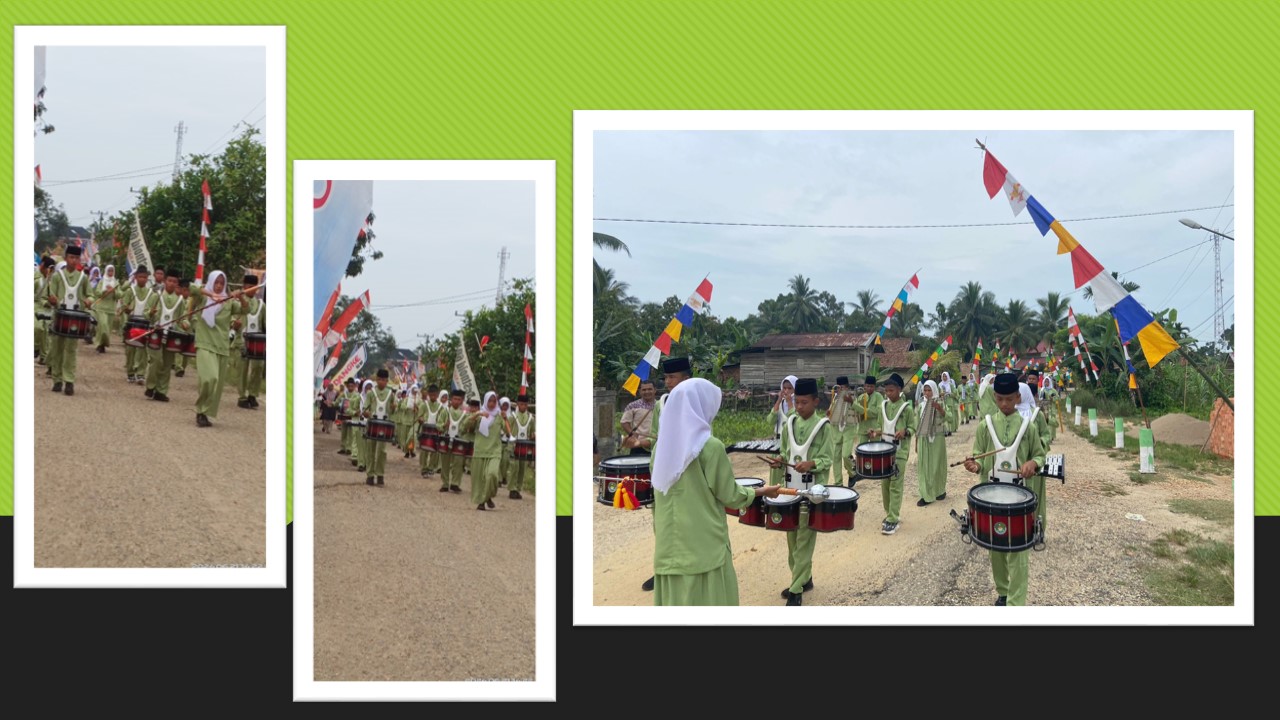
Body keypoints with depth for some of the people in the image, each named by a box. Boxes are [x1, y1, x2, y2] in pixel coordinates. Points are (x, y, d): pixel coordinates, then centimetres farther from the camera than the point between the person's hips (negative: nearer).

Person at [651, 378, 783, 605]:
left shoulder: (662, 446, 4)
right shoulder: (710, 446, -14)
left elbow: (659, 496, 10)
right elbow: (730, 495, -7)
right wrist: (762, 491, 10)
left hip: (668, 547, 6)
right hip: (703, 546, -6)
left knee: (674, 601, 11)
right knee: (708, 600, 4)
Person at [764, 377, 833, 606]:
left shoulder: (824, 427, -7)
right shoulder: (789, 424, 7)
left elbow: (827, 461, -10)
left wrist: (810, 464, -29)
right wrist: (780, 461, -5)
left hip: (812, 491, -6)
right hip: (790, 488, 6)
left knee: (804, 540, -4)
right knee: (792, 537, 13)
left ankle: (796, 590, -1)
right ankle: (804, 579, 29)